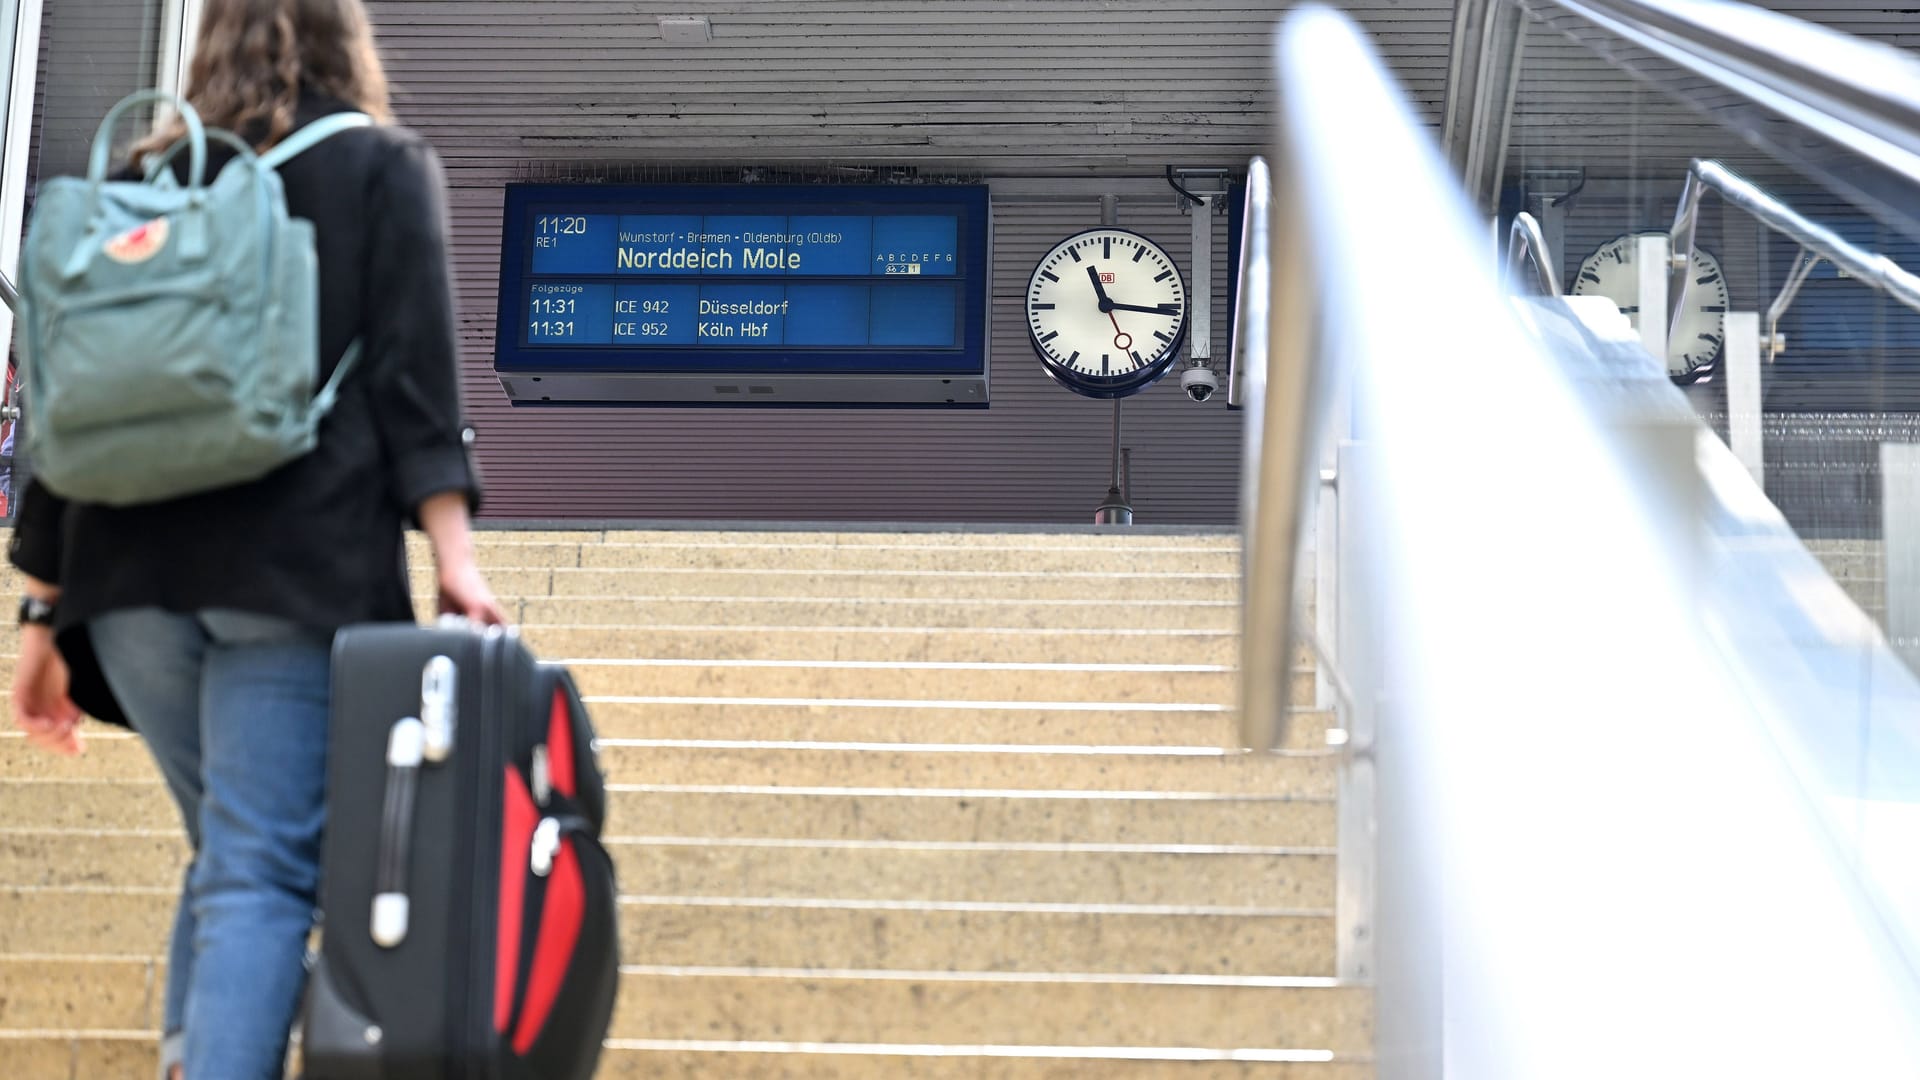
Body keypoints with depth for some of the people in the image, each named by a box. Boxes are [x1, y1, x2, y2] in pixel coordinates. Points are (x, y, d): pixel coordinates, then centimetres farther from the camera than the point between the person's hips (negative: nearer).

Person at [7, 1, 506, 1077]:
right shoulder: (385, 165, 9)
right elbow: (415, 368, -5)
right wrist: (453, 554, -11)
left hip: (131, 572, 4)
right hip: (302, 571, -4)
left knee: (228, 853, 18)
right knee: (263, 875, -6)